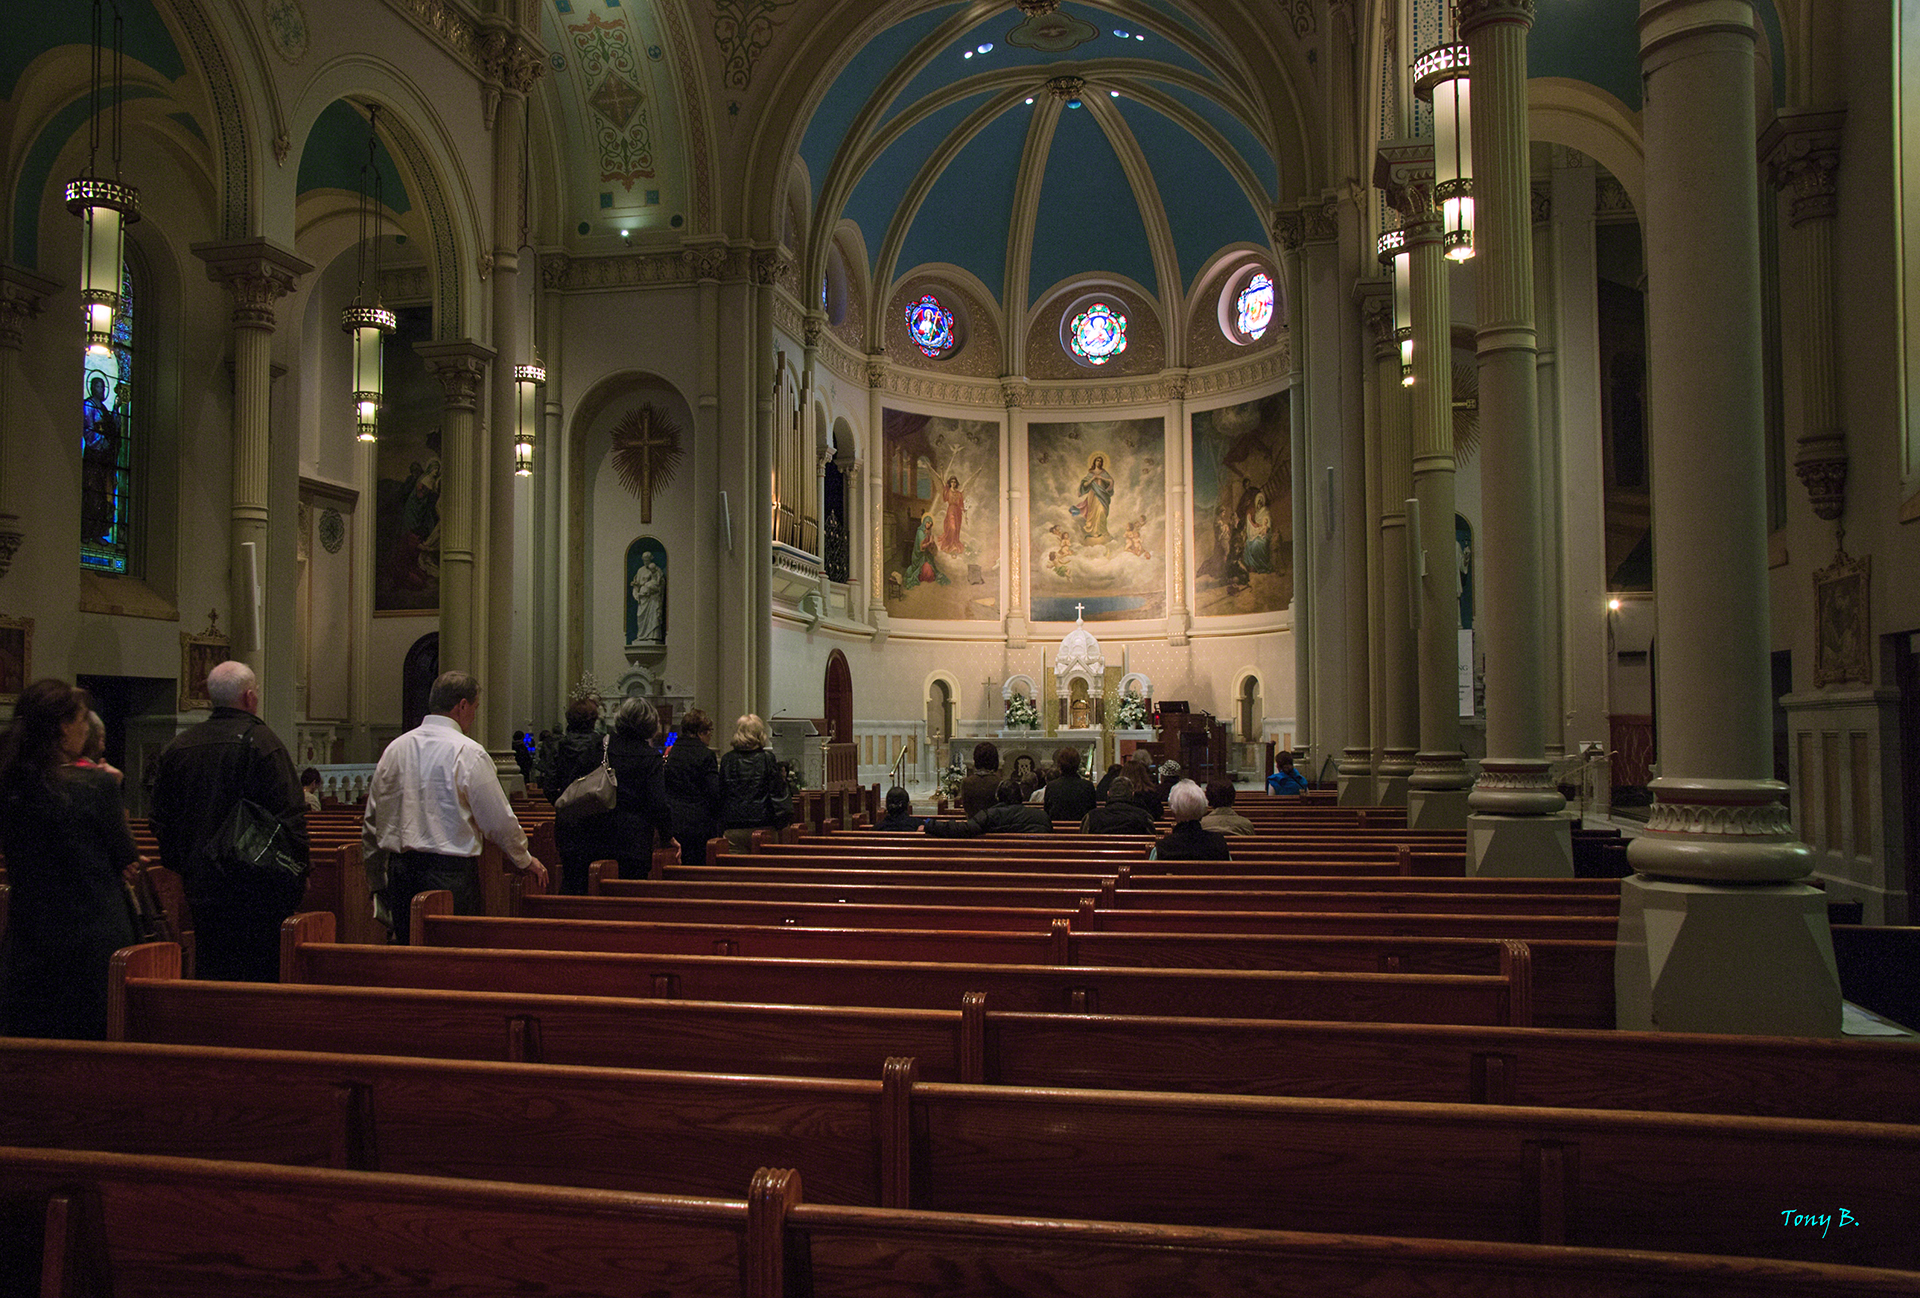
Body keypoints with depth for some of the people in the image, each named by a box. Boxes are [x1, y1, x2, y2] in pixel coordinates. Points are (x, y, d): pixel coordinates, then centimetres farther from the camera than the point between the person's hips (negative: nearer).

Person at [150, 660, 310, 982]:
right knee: (262, 979, -1)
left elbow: (162, 820, 15)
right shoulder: (261, 741, -11)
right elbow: (289, 814, -14)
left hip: (201, 886, 6)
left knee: (210, 974, 12)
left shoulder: (176, 748, 8)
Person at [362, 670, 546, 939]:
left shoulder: (394, 749, 7)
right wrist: (525, 860, 11)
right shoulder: (468, 753, -9)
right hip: (451, 871, -6)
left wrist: (377, 884, 21)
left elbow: (372, 824, 12)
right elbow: (499, 820, -5)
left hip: (399, 869, 6)